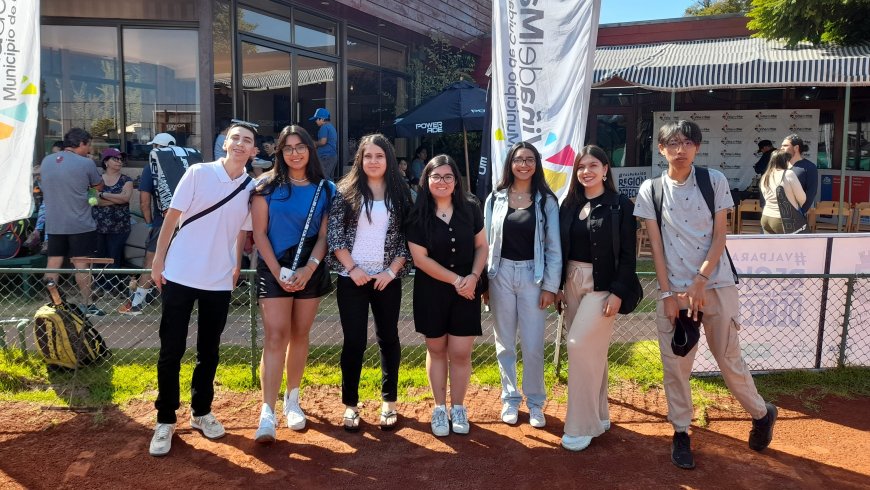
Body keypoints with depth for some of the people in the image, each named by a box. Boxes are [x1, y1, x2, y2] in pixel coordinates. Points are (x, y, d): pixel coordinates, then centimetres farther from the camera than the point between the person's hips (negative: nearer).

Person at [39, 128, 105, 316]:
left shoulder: (46, 161, 6)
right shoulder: (86, 163, -11)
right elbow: (98, 187, 3)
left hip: (54, 224, 5)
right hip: (80, 223, -5)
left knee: (53, 263, 10)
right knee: (81, 264, 0)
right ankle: (87, 304, 6)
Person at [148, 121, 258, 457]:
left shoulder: (251, 188, 3)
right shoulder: (198, 173, -6)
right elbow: (172, 217, -3)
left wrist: (236, 268, 11)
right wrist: (158, 260, -4)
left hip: (219, 282, 3)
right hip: (180, 276, -2)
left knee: (209, 352, 13)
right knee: (171, 351, 3)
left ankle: (201, 412, 29)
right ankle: (165, 420, 17)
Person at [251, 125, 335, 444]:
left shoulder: (325, 189, 5)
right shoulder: (267, 185, 0)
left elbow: (324, 235, 2)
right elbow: (259, 232, -3)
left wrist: (308, 269, -12)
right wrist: (278, 272, -12)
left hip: (311, 269, 2)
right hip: (273, 268, -2)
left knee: (300, 335, 9)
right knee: (276, 336, -9)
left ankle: (292, 400, 24)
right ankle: (267, 413, -10)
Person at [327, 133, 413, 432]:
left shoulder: (400, 194, 4)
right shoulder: (346, 191, 0)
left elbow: (408, 238, 3)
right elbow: (333, 235, -4)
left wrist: (392, 271, -8)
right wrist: (352, 268, -11)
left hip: (387, 280, 2)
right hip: (352, 279, -1)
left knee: (388, 339, 10)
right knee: (354, 342, 1)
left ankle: (389, 402, 24)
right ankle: (350, 405, 15)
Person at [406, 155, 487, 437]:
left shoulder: (470, 209, -2)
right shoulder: (418, 215, -8)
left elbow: (482, 246, 4)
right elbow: (420, 258, -11)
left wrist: (473, 277, -13)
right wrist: (456, 280, -14)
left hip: (466, 291, 1)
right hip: (431, 291, -1)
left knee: (460, 352, 2)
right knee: (436, 349, 11)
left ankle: (458, 408, 21)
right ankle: (440, 408, 26)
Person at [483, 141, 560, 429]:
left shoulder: (546, 201, 0)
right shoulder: (495, 199, 3)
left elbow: (554, 247, -1)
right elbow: (485, 242, 4)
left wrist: (550, 286, -6)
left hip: (533, 276, -1)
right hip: (501, 275, 1)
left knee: (533, 345, 1)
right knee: (504, 344, 10)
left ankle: (535, 402, 19)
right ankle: (510, 399, 25)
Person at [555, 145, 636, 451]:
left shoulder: (620, 205, -6)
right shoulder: (569, 204, 8)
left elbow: (628, 254, -9)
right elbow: (561, 248, 10)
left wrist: (618, 293, -15)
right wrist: (557, 285, 7)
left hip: (602, 285, -5)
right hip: (572, 282, 5)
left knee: (580, 346, -12)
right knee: (590, 351, 12)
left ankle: (581, 426, 1)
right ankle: (598, 416, 26)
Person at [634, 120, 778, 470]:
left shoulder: (715, 181, -1)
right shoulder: (650, 190, 1)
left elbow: (719, 237, -3)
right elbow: (656, 245, -2)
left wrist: (700, 282, -13)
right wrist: (667, 293, -7)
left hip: (716, 285, -1)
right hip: (672, 288, 1)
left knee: (729, 359, 7)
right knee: (675, 365, 5)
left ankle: (761, 413, 33)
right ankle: (680, 432, 21)